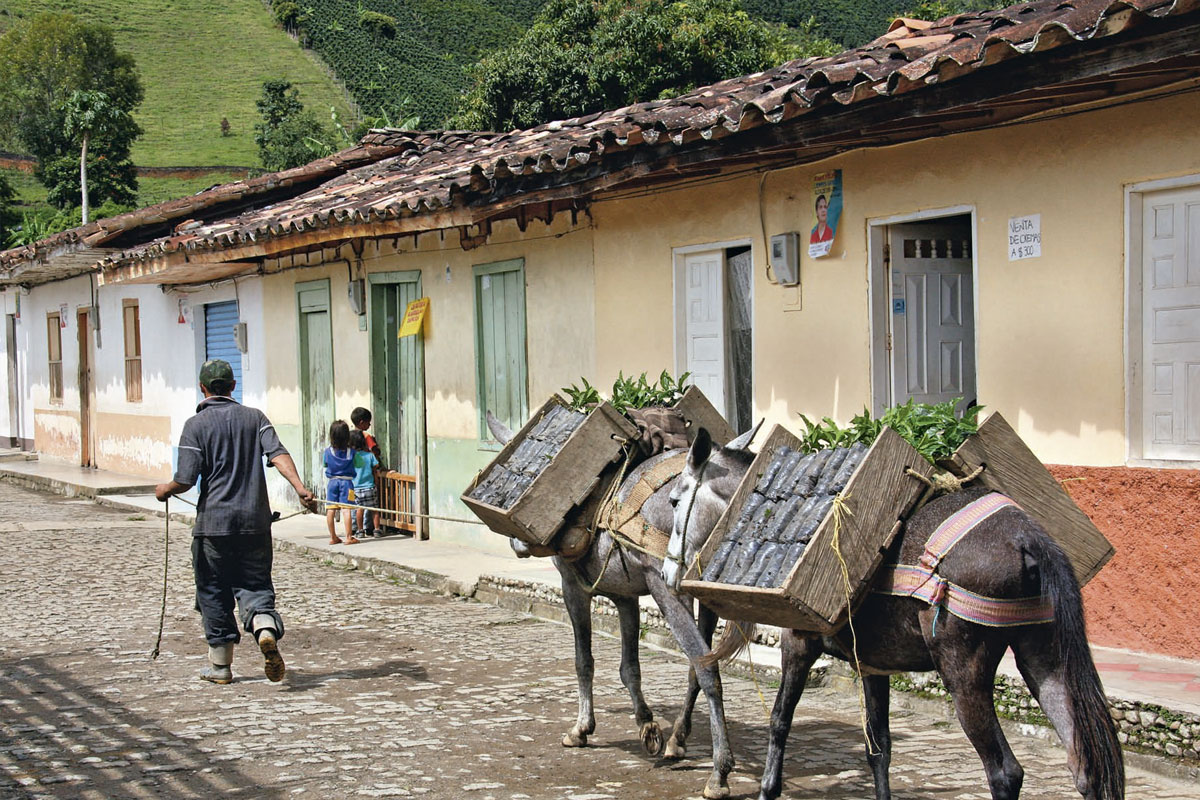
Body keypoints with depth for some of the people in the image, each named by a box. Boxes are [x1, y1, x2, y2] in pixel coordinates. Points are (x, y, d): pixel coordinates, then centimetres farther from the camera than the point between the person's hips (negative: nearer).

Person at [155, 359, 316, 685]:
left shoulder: (196, 425, -3)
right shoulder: (255, 418, 7)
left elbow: (185, 480, -8)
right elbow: (278, 454, -9)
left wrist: (164, 490, 12)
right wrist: (299, 487, -17)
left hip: (214, 523, -2)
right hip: (255, 520, 3)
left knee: (213, 593, 10)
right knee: (255, 585, 10)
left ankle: (220, 665, 15)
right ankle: (266, 630, -21)